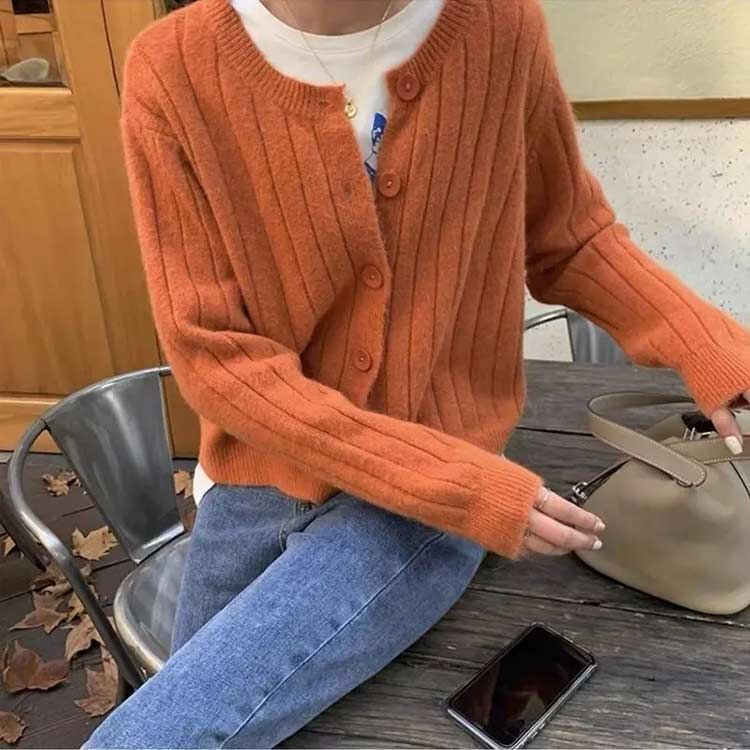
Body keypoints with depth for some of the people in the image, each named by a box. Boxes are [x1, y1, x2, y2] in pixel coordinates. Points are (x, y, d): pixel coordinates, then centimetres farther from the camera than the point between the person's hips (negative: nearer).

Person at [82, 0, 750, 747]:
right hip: (260, 481, 2)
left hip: (434, 505, -1)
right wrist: (459, 486, -20)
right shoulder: (173, 74, -14)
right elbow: (214, 359, -15)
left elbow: (569, 238, 6)